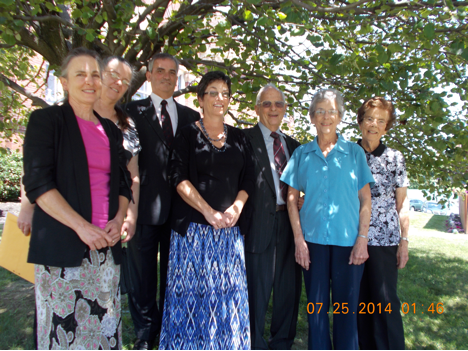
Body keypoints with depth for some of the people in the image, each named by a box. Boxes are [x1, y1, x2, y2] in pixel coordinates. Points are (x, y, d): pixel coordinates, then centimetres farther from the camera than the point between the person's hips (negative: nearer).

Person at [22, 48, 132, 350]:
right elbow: (37, 182, -9)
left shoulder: (111, 130, 16)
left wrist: (118, 219, -1)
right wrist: (82, 226, -15)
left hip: (106, 246, 4)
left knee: (105, 326, 6)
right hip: (62, 246, -4)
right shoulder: (46, 120, 1)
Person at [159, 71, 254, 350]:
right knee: (193, 292, 2)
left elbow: (248, 179, 10)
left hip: (231, 229, 3)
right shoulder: (188, 134, 2)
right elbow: (179, 178, -7)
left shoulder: (239, 138, 13)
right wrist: (209, 212, -16)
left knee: (229, 292, 6)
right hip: (194, 226, -3)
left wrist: (237, 207, -8)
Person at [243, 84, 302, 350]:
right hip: (261, 224, -6)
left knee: (289, 287, 14)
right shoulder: (246, 139, -2)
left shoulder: (294, 145, 17)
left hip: (289, 222, 6)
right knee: (258, 288, 4)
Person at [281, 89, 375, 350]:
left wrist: (362, 239, -5)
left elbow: (365, 199, 3)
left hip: (348, 240, 0)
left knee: (346, 306, 8)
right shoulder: (302, 154, 5)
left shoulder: (354, 152, 4)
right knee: (316, 304, 10)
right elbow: (292, 198, 3)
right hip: (313, 239, 1)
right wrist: (299, 239, -4)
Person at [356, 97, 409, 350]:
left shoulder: (394, 158, 3)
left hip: (384, 239, -2)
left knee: (386, 300, 2)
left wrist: (404, 241, -1)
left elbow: (402, 204, 4)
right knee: (360, 299, 10)